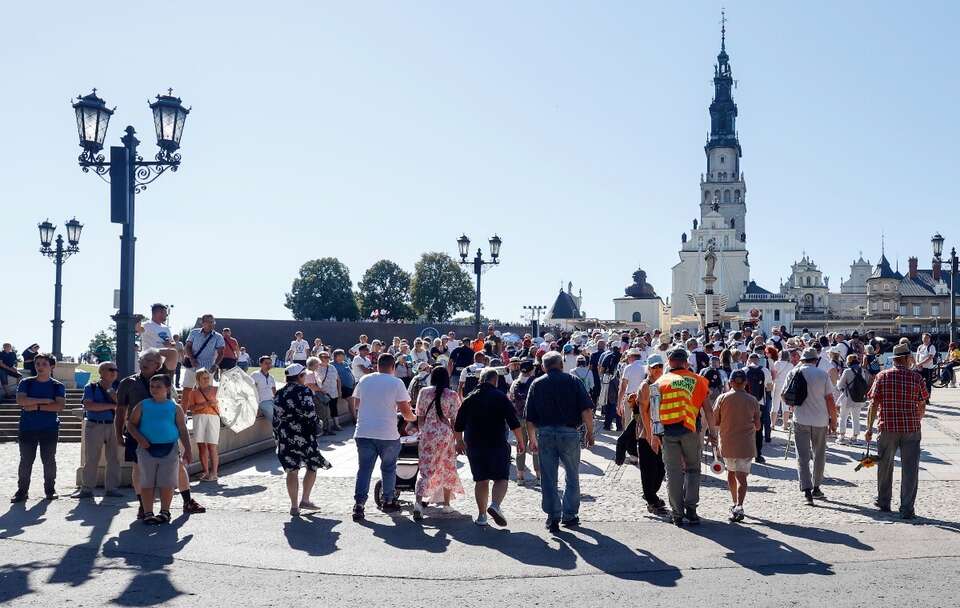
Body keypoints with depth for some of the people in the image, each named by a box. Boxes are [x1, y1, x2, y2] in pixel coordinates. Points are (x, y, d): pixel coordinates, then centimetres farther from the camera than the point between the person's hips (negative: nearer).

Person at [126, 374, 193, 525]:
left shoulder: (175, 407, 5)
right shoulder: (143, 405, 5)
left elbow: (183, 430, 6)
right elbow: (131, 424, 6)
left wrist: (188, 450, -1)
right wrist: (139, 438, -12)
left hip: (169, 449, 0)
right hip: (147, 448, 0)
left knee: (167, 483, 3)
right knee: (147, 483, 3)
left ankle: (165, 512, 16)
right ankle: (148, 513, 10)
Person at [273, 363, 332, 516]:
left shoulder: (279, 393, 9)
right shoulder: (304, 391, -7)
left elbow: (276, 417, 9)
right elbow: (309, 412, -17)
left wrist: (277, 437, 15)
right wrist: (316, 426, -3)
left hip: (285, 436, 5)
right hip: (304, 435, -5)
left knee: (291, 470, 7)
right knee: (313, 466, 10)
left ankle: (294, 506, 8)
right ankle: (304, 500, 8)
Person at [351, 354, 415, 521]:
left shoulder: (364, 380, 5)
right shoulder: (396, 383, -6)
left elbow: (357, 404, 15)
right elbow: (405, 411, -9)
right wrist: (413, 417, 12)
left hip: (363, 433, 3)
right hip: (387, 434, -3)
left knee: (364, 469, 7)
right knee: (388, 468, 15)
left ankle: (359, 504, -1)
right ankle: (388, 501, 25)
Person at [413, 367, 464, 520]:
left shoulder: (423, 392, 1)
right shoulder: (452, 395, -4)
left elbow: (420, 417, 5)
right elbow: (454, 420, -4)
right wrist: (458, 440, 3)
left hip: (427, 434, 1)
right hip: (446, 434, -1)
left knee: (426, 468, 2)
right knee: (448, 469, 15)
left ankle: (418, 501, -18)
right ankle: (446, 504, 22)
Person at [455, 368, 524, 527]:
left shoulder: (470, 399, 8)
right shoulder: (500, 397, -4)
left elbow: (458, 426, 11)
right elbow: (514, 422, -8)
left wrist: (459, 441, 26)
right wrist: (520, 441, 0)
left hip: (474, 446, 4)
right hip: (497, 445, -4)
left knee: (481, 480, 12)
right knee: (501, 478, 3)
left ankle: (482, 515, 12)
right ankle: (495, 505, -21)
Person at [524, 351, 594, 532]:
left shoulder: (536, 384, 8)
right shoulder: (572, 381, 2)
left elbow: (529, 418, 7)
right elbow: (587, 410, -7)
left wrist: (532, 439, 16)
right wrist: (589, 432, 3)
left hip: (545, 434, 1)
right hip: (569, 433, -1)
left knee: (548, 479, 7)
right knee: (572, 477, 14)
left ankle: (553, 517, 6)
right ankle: (569, 516, 17)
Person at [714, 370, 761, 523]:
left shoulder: (723, 398, -4)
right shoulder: (753, 400, -1)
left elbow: (715, 421, 1)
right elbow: (757, 426, 5)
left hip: (727, 443, 1)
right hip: (746, 444, -1)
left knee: (731, 472, 20)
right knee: (741, 476, -3)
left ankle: (735, 503, 27)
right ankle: (739, 506, -20)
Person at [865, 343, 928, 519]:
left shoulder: (882, 376, -3)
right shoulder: (917, 378, -3)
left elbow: (873, 404, -4)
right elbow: (922, 405, 4)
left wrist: (869, 427, 2)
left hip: (887, 427, 1)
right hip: (911, 429, -1)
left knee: (885, 466, 16)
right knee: (910, 469, 5)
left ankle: (883, 502, 27)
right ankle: (907, 509, 4)